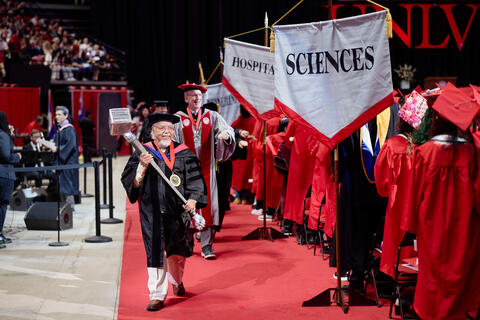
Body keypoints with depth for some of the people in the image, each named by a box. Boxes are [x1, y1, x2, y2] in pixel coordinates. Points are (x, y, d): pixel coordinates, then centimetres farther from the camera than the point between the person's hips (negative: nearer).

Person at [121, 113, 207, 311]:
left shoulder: (183, 154, 3)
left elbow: (195, 179, 0)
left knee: (177, 252, 13)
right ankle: (157, 295, 9)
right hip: (152, 212, -1)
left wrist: (192, 199, -16)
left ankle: (176, 281, 41)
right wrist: (142, 166, -21)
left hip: (177, 211, 1)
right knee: (156, 253, 0)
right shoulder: (143, 153, 1)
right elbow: (129, 181, -5)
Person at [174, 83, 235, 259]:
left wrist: (226, 134, -22)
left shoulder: (212, 116, 8)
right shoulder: (178, 118, 5)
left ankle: (207, 246, -1)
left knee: (207, 204, -4)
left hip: (206, 167, 1)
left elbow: (228, 130, 1)